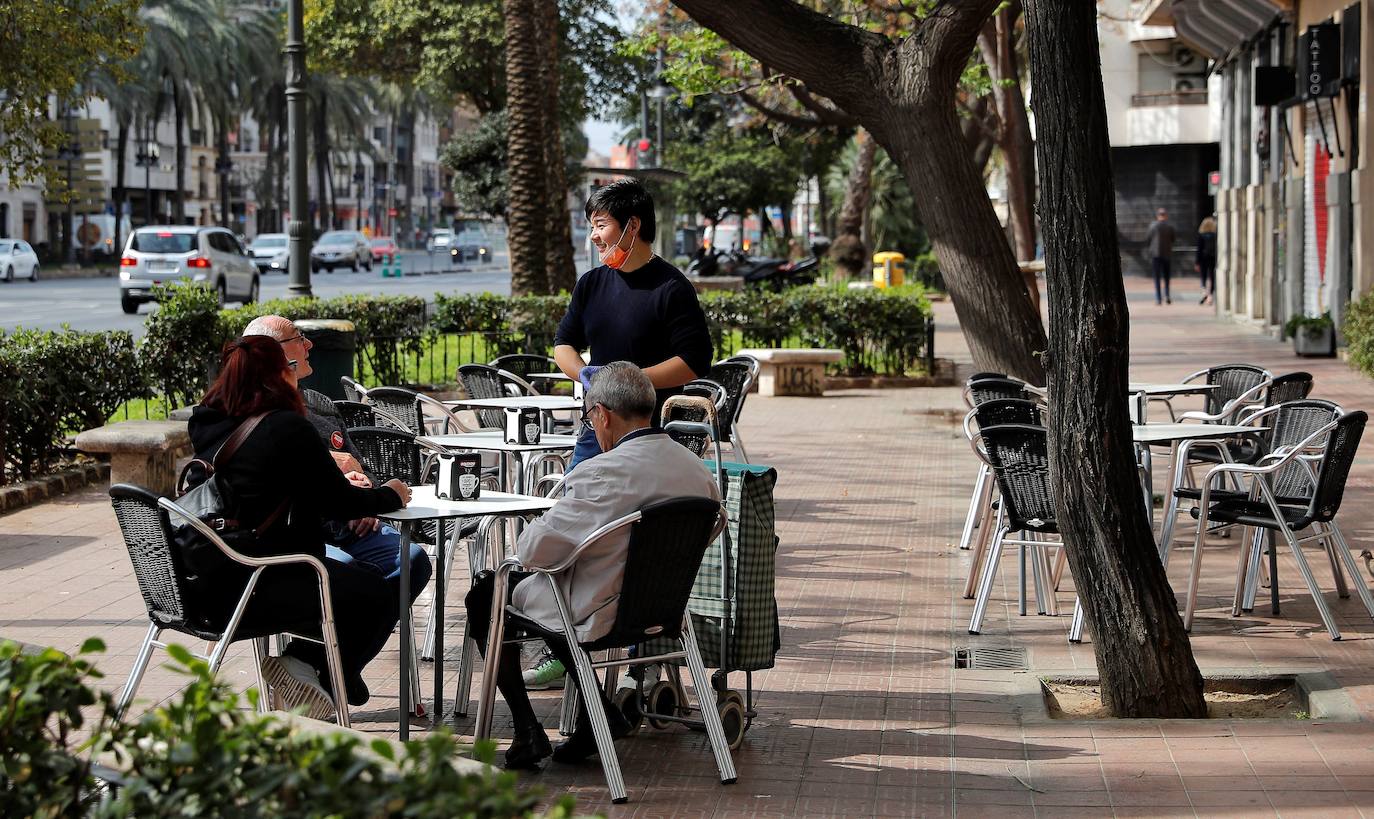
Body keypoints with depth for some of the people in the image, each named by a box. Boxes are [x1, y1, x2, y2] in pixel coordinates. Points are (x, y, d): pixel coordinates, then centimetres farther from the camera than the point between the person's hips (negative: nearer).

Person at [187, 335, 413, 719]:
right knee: (377, 596, 8)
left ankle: (299, 661, 14)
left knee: (350, 573, 23)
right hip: (248, 590, -8)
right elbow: (337, 502, -7)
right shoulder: (287, 428, -14)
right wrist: (389, 495, 12)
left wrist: (335, 483, 29)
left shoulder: (205, 424, 10)